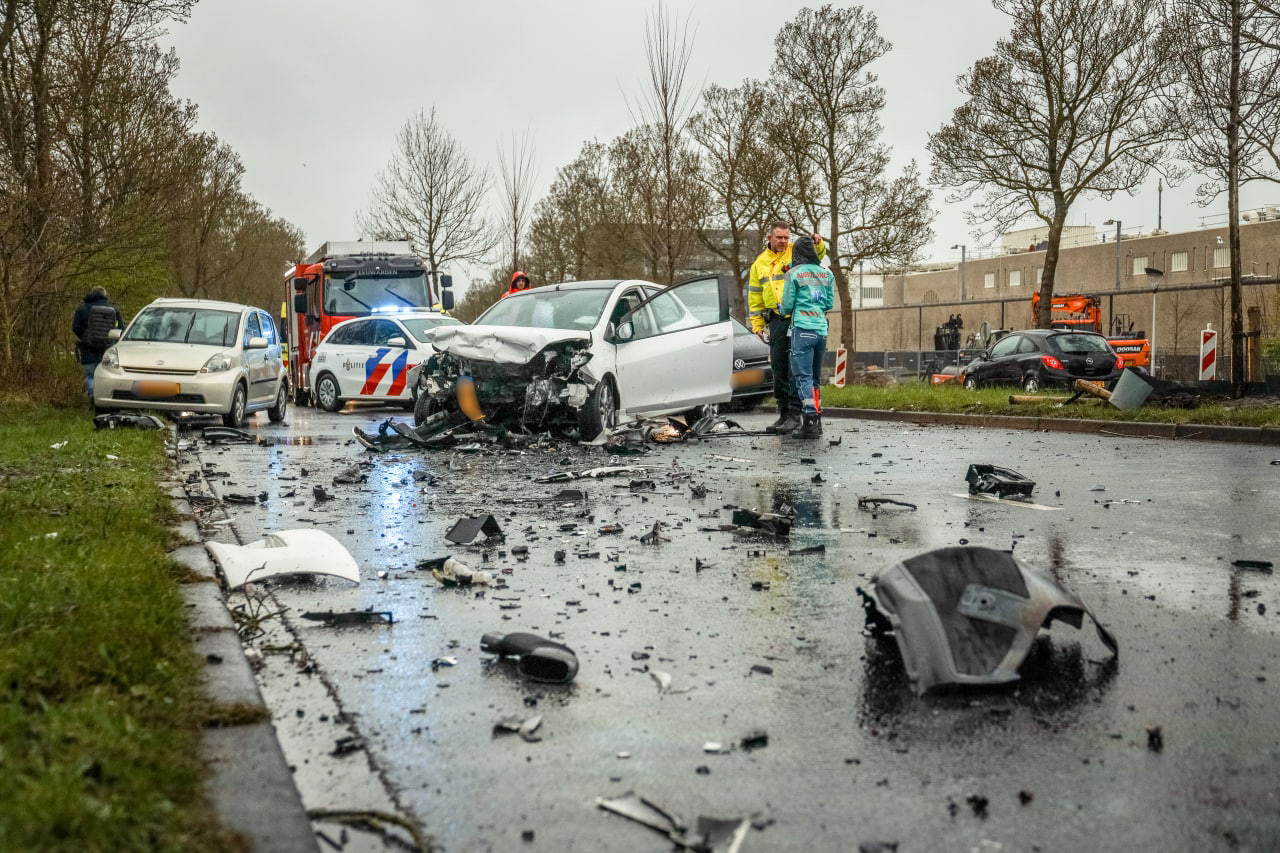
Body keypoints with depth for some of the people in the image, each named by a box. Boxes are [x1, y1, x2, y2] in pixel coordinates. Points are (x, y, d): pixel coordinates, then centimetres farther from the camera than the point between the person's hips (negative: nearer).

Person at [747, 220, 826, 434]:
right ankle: (783, 413, 16)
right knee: (778, 368, 8)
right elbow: (754, 297, 18)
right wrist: (757, 324, 13)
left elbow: (818, 254, -10)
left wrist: (818, 243, -32)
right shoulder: (759, 263, 16)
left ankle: (795, 414, -6)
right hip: (776, 319, 5)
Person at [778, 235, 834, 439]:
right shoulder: (827, 274, 11)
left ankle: (810, 423, -15)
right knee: (814, 377, 14)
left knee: (803, 376, -6)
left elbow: (787, 305, -1)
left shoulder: (793, 274, -3)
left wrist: (780, 308, 22)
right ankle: (817, 421, 15)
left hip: (803, 329, -5)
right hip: (822, 329, 5)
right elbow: (830, 303, 15)